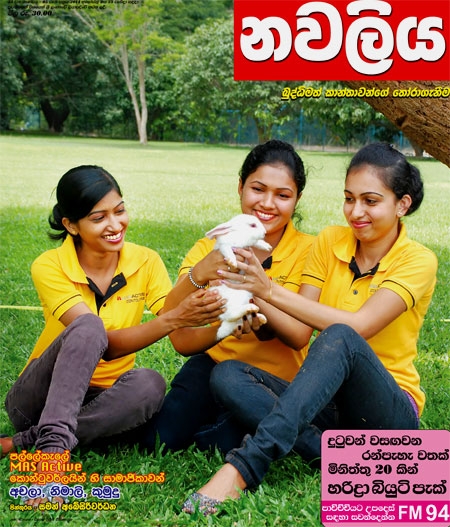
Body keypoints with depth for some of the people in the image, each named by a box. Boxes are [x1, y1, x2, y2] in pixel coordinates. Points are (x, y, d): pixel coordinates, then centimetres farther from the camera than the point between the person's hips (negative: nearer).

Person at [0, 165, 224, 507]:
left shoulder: (146, 262, -7)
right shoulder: (49, 267, -17)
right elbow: (107, 344, -27)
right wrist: (174, 318, -40)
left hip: (102, 399, 3)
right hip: (44, 397, -3)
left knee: (149, 384, -32)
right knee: (88, 328, -31)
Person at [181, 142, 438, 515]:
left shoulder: (417, 261, -8)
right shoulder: (329, 242, 3)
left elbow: (357, 327, -24)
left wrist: (272, 292, -31)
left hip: (391, 411, -4)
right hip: (326, 400, 5)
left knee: (339, 339, -36)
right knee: (227, 374, -19)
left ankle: (242, 467, -44)